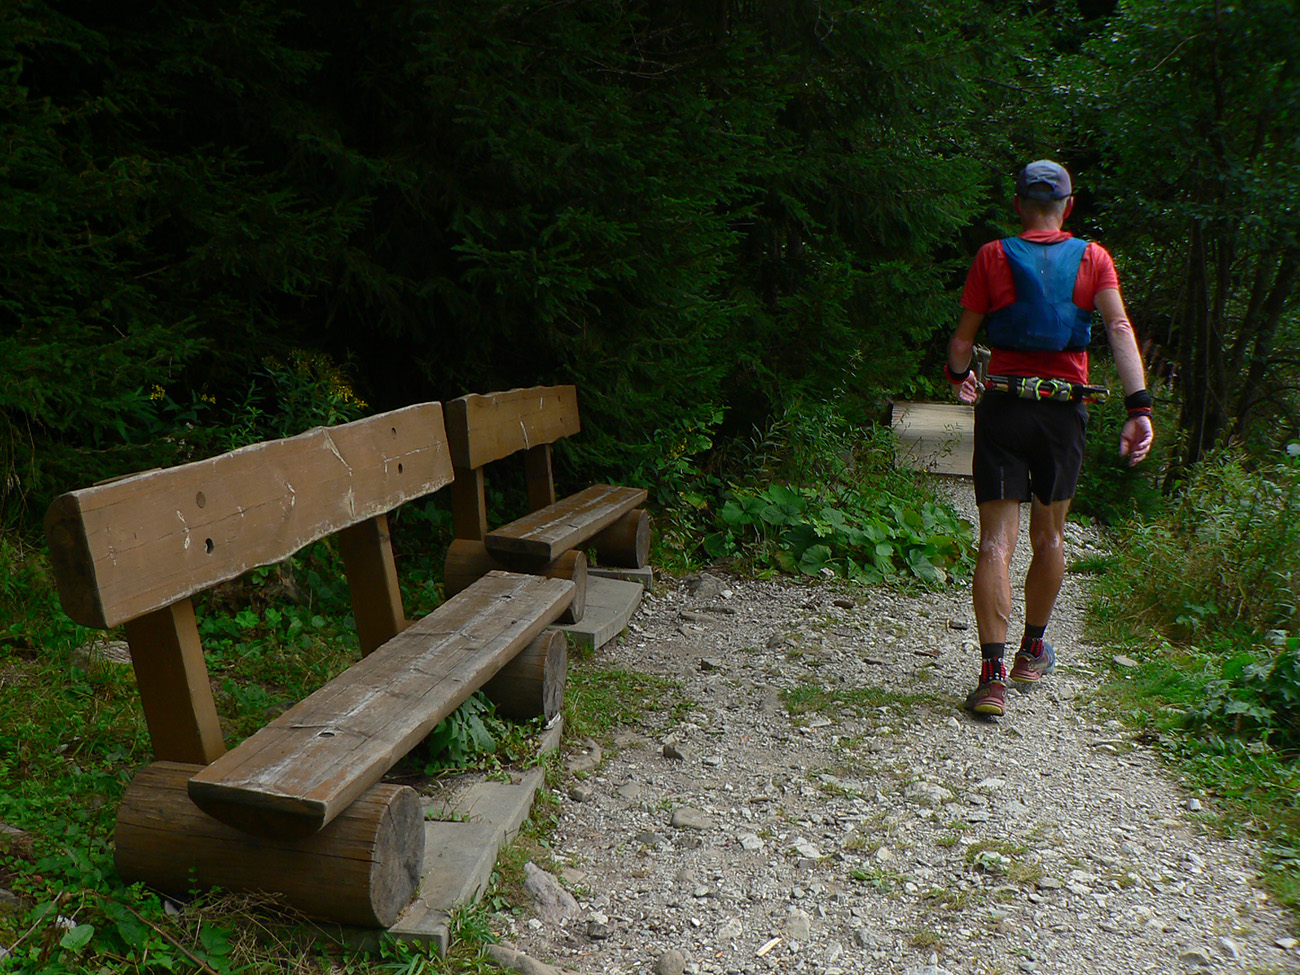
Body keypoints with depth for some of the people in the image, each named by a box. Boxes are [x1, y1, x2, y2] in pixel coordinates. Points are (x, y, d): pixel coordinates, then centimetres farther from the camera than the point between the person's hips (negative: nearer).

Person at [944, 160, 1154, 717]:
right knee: (1048, 539, 16)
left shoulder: (992, 256, 2)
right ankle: (1032, 653, 32)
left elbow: (962, 341, 2)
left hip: (1003, 405, -2)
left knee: (997, 541, -3)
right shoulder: (1093, 258, 5)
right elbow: (1120, 329, -7)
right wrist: (1139, 408, -11)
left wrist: (959, 377, 23)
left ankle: (992, 675, -10)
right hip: (1064, 412, 2)